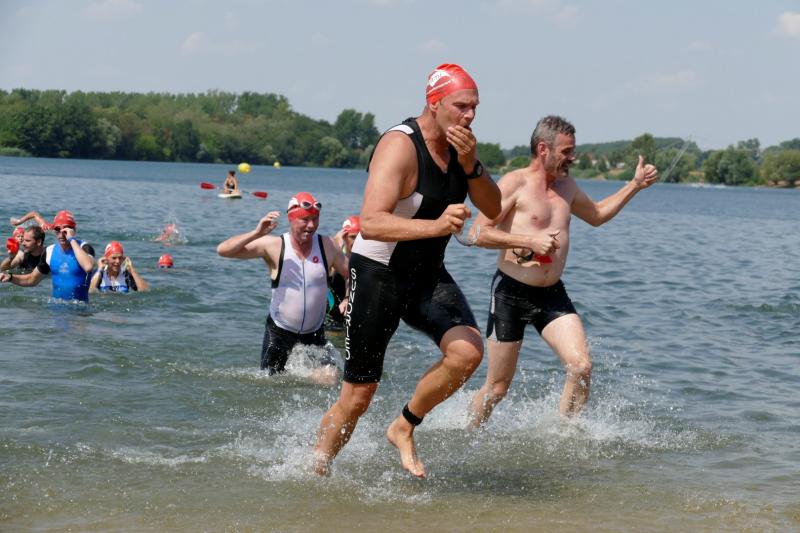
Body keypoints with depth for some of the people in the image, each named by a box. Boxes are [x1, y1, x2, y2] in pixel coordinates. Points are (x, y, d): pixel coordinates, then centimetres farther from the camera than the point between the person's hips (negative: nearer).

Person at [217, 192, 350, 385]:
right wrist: (257, 233, -30)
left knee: (328, 378, -16)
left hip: (314, 333, 1)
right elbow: (223, 250, -18)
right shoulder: (273, 246, -13)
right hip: (279, 331, -1)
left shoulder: (327, 246, -7)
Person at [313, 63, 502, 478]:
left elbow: (493, 209, 2)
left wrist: (470, 164, -15)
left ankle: (403, 429, 3)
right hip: (377, 276, -6)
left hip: (428, 277, 6)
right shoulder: (400, 147, -22)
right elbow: (370, 224, -32)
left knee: (468, 350, -19)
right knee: (357, 397, 0)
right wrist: (435, 226, -45)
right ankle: (315, 474, 21)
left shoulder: (459, 145, 3)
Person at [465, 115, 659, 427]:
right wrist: (529, 241, -24)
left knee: (581, 367, -15)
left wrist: (635, 186, 25)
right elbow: (477, 233, -17)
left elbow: (596, 215, 33)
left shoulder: (565, 185, 13)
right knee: (497, 388, 1)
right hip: (511, 293, -6)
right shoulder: (515, 184, -10)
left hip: (552, 295, 6)